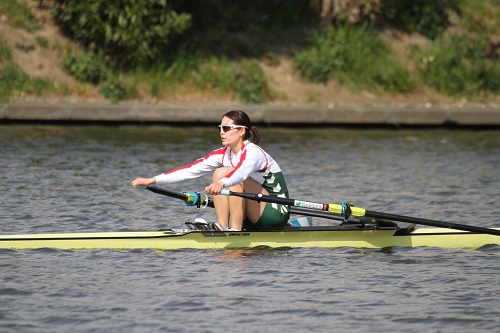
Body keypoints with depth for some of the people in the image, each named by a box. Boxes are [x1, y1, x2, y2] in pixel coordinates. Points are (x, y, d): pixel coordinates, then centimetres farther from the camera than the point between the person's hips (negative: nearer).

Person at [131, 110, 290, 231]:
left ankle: (236, 230, -25)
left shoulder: (253, 152, -19)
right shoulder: (223, 154, 5)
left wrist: (222, 183, -63)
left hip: (277, 212, -7)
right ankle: (222, 226, -12)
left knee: (236, 180, -28)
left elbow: (241, 172, -42)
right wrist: (152, 180, -11)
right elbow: (191, 169, -3)